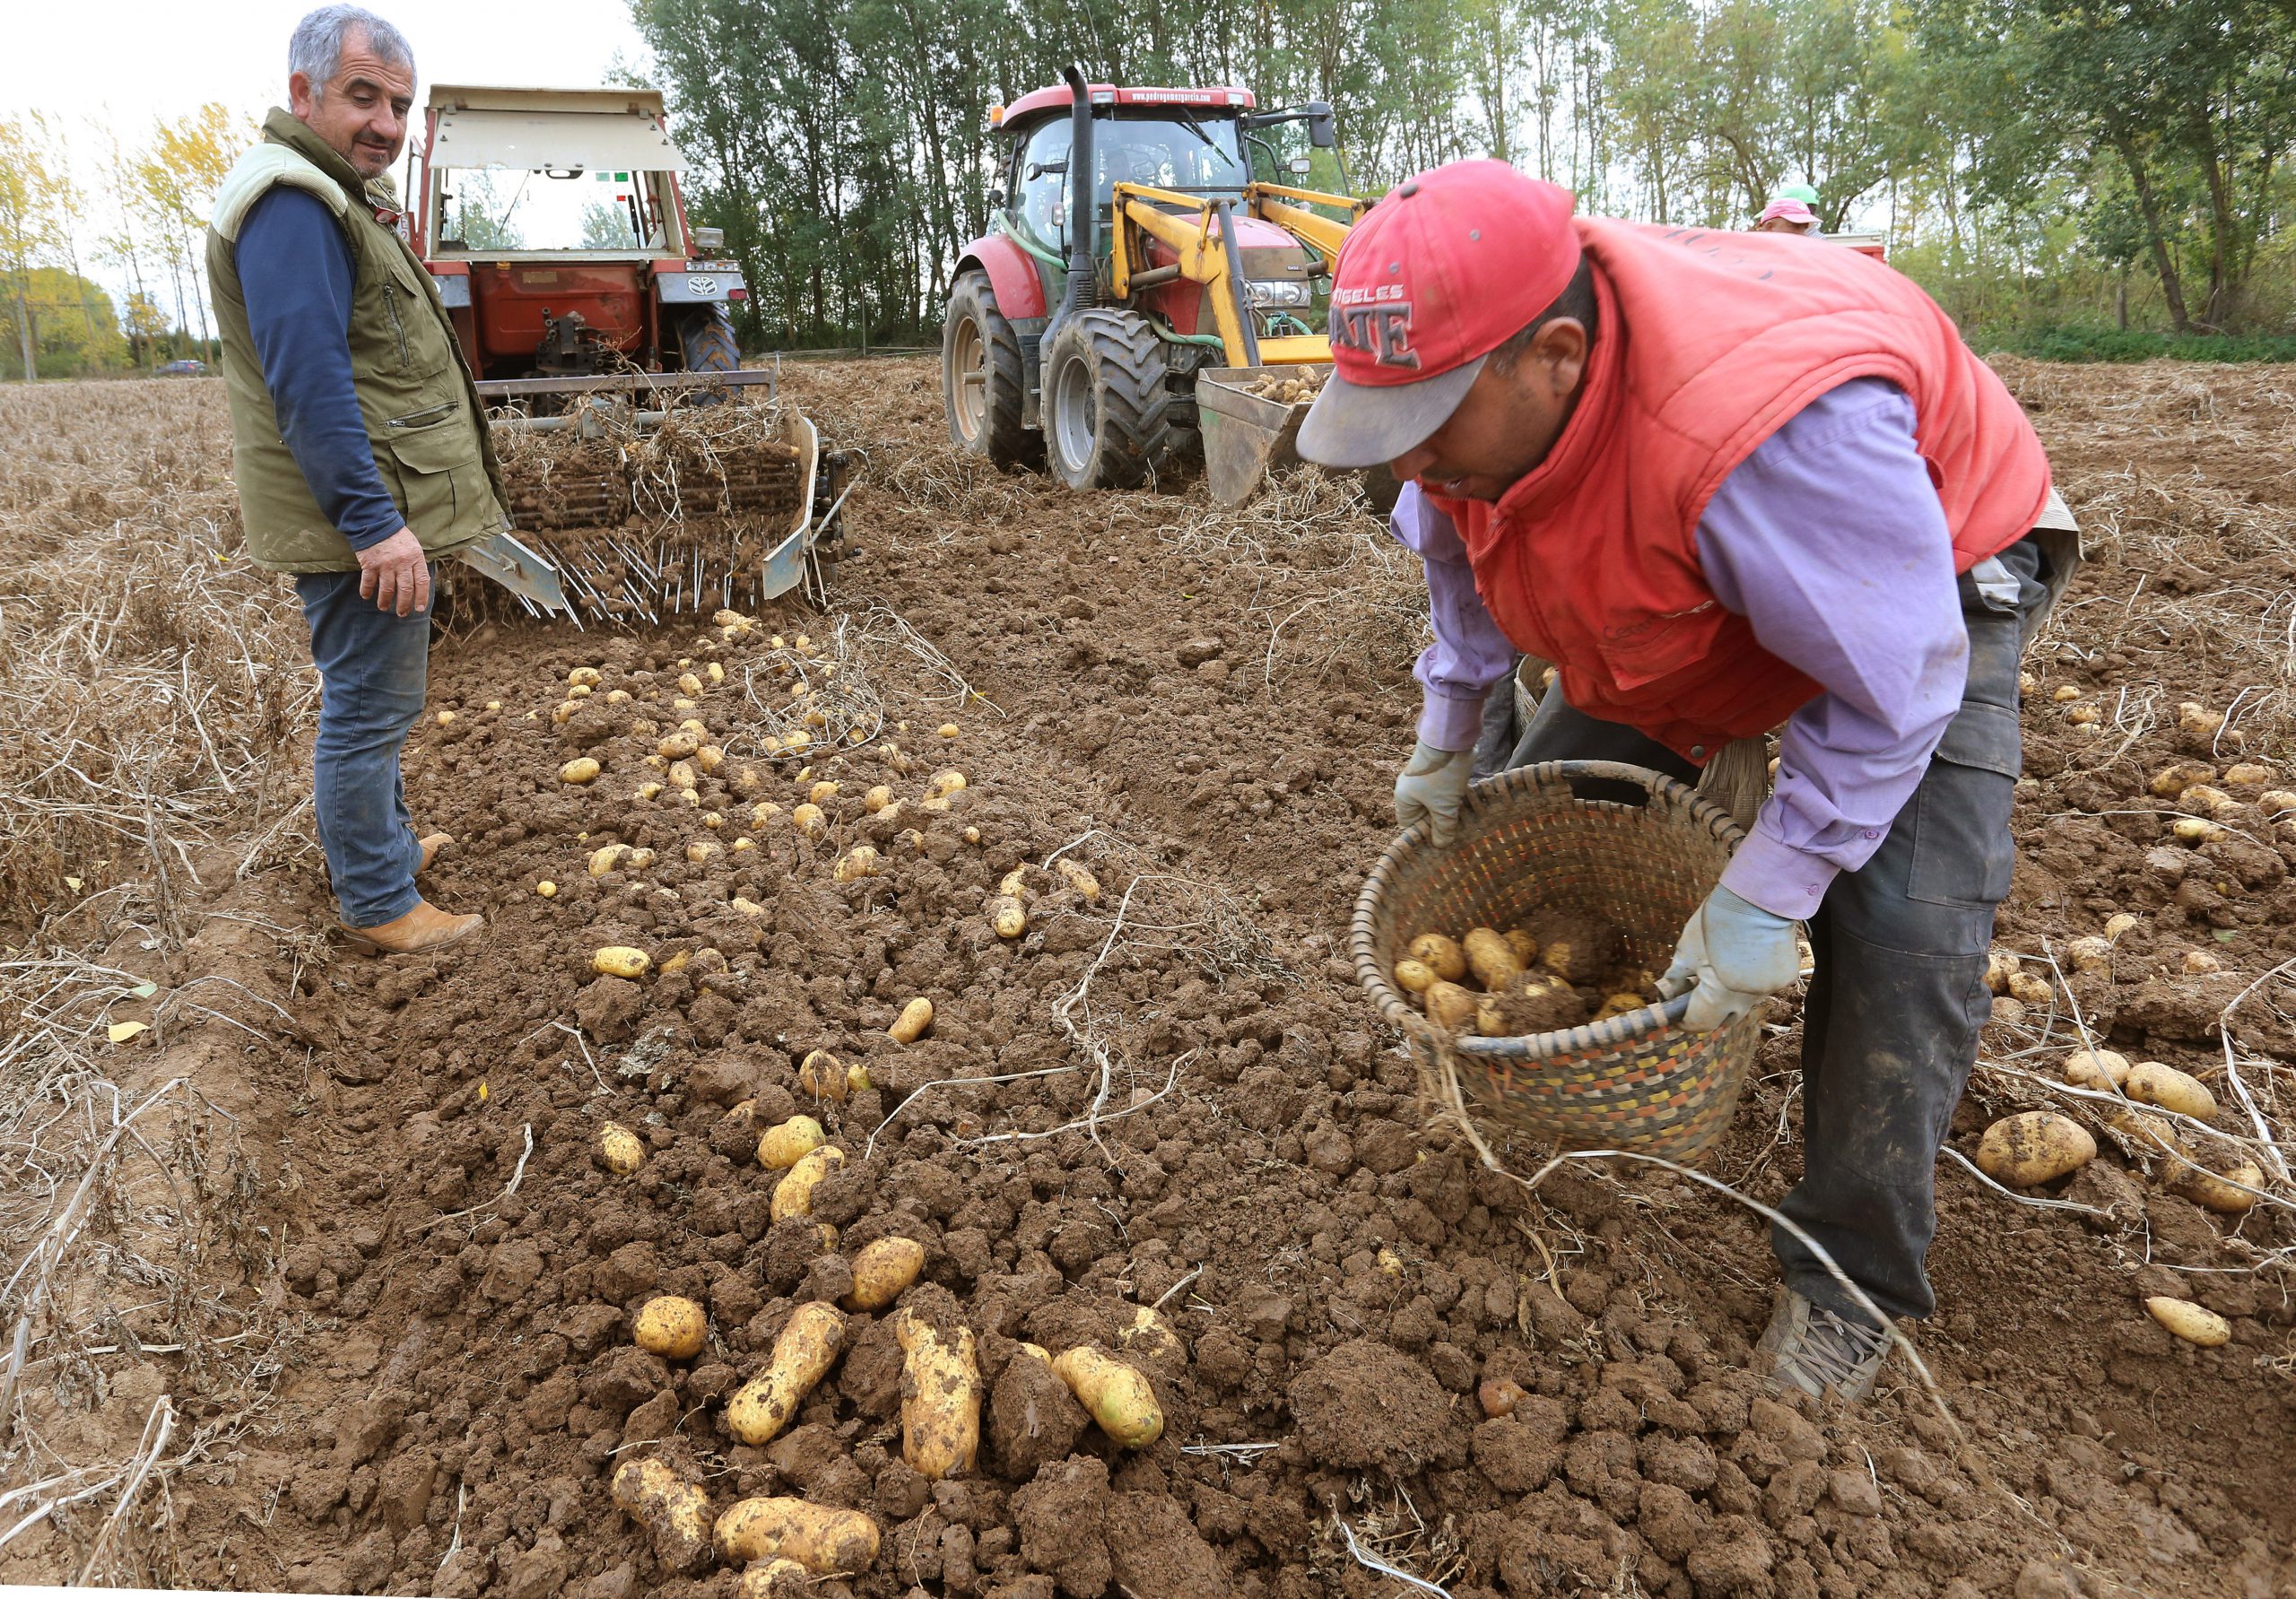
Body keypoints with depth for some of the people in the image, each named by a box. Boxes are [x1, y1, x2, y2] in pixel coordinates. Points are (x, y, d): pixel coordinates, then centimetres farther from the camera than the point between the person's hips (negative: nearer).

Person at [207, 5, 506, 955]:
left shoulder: (335, 198, 18)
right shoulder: (290, 205, -16)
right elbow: (306, 379, -25)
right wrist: (375, 522, -28)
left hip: (383, 516, 11)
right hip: (365, 523, -11)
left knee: (369, 701, 22)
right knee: (368, 710, -3)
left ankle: (384, 841, 39)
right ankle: (380, 909, 8)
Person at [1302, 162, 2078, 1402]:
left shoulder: (1772, 426, -46)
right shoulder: (1475, 392, -21)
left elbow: (1889, 684, -35)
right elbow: (1458, 557, 2)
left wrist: (1767, 894, -33)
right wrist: (1446, 737, 3)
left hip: (1926, 586, -6)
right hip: (1690, 607, 7)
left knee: (1903, 939, -18)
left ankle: (1852, 1280, 2)